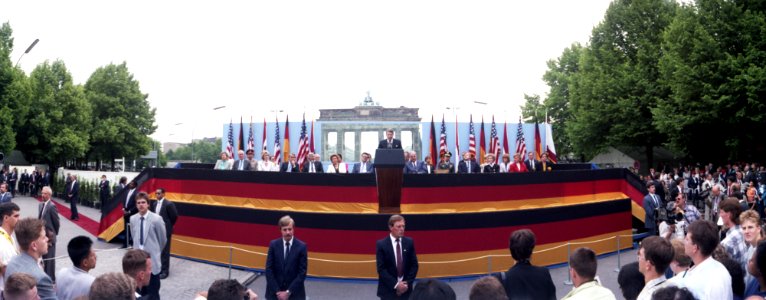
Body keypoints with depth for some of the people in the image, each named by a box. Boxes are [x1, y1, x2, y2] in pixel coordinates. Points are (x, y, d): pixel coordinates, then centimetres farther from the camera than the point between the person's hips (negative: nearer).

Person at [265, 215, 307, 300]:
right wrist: (277, 291, -10)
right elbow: (269, 270, -4)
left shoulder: (301, 246, -7)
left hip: (294, 293, -1)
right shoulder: (273, 245, -2)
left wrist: (288, 292, -12)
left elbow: (302, 272, -8)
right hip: (274, 292, 1)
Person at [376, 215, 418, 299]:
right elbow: (381, 269, -10)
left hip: (406, 288, 2)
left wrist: (407, 283, -8)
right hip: (388, 290, -2)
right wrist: (395, 284, -16)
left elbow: (414, 265, 4)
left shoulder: (409, 242, 3)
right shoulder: (381, 244, -6)